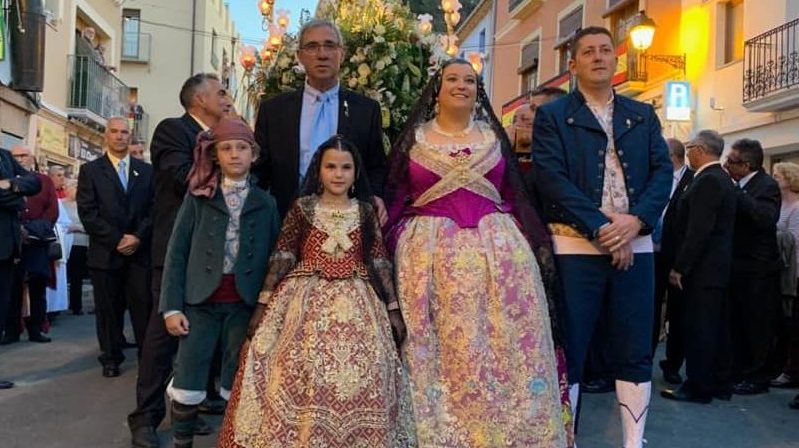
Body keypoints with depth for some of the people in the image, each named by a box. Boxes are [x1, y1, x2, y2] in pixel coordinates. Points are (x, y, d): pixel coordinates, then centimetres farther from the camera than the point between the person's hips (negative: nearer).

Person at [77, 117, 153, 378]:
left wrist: (138, 237, -9)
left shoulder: (146, 171, 12)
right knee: (109, 309, 4)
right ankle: (111, 358, 15)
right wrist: (117, 239, -10)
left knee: (144, 307, -4)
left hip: (139, 251, 1)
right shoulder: (90, 170, 6)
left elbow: (154, 209, 6)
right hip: (105, 252, -1)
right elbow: (87, 212, -3)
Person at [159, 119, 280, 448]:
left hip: (245, 304, 1)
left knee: (237, 388, 7)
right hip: (201, 301, -1)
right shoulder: (198, 197, 4)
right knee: (188, 387, -1)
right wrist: (172, 306, -7)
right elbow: (177, 253, 1)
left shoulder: (266, 203, 7)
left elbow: (273, 258, 7)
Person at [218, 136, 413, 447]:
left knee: (360, 375, -7)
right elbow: (281, 257, 1)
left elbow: (380, 262, 7)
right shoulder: (302, 208, 4)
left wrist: (393, 308, 4)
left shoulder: (366, 211, 7)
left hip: (356, 304, 1)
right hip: (306, 301, -1)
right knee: (298, 369, -10)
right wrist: (263, 303, -4)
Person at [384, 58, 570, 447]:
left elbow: (515, 197, 11)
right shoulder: (413, 139, 8)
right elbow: (395, 201, 6)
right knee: (436, 347, 0)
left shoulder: (494, 137, 12)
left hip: (497, 251, 1)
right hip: (429, 253, -1)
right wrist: (394, 257, -3)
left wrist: (533, 247, 2)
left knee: (500, 345, 1)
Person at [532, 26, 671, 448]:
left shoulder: (643, 115, 17)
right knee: (567, 349, 0)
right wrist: (600, 227, -15)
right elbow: (551, 179, -8)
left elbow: (662, 171, 6)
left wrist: (636, 219, -11)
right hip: (574, 246, -3)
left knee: (635, 352, 6)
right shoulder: (551, 115, 4)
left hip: (635, 245, 4)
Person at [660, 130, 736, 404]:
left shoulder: (707, 181, -17)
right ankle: (719, 384, 22)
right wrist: (682, 265, 17)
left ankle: (698, 388, 2)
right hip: (719, 267, 10)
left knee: (698, 329, -4)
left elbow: (699, 231, -23)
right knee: (716, 327, 14)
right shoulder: (722, 179, 14)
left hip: (702, 269, -10)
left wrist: (679, 267, -19)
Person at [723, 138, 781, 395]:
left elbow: (767, 218, -31)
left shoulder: (766, 186, -14)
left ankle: (757, 378, 13)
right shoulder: (739, 187, 8)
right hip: (738, 268, 8)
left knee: (756, 326, 2)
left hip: (757, 270, -8)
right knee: (737, 324, 15)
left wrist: (735, 193, -29)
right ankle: (737, 373, 26)